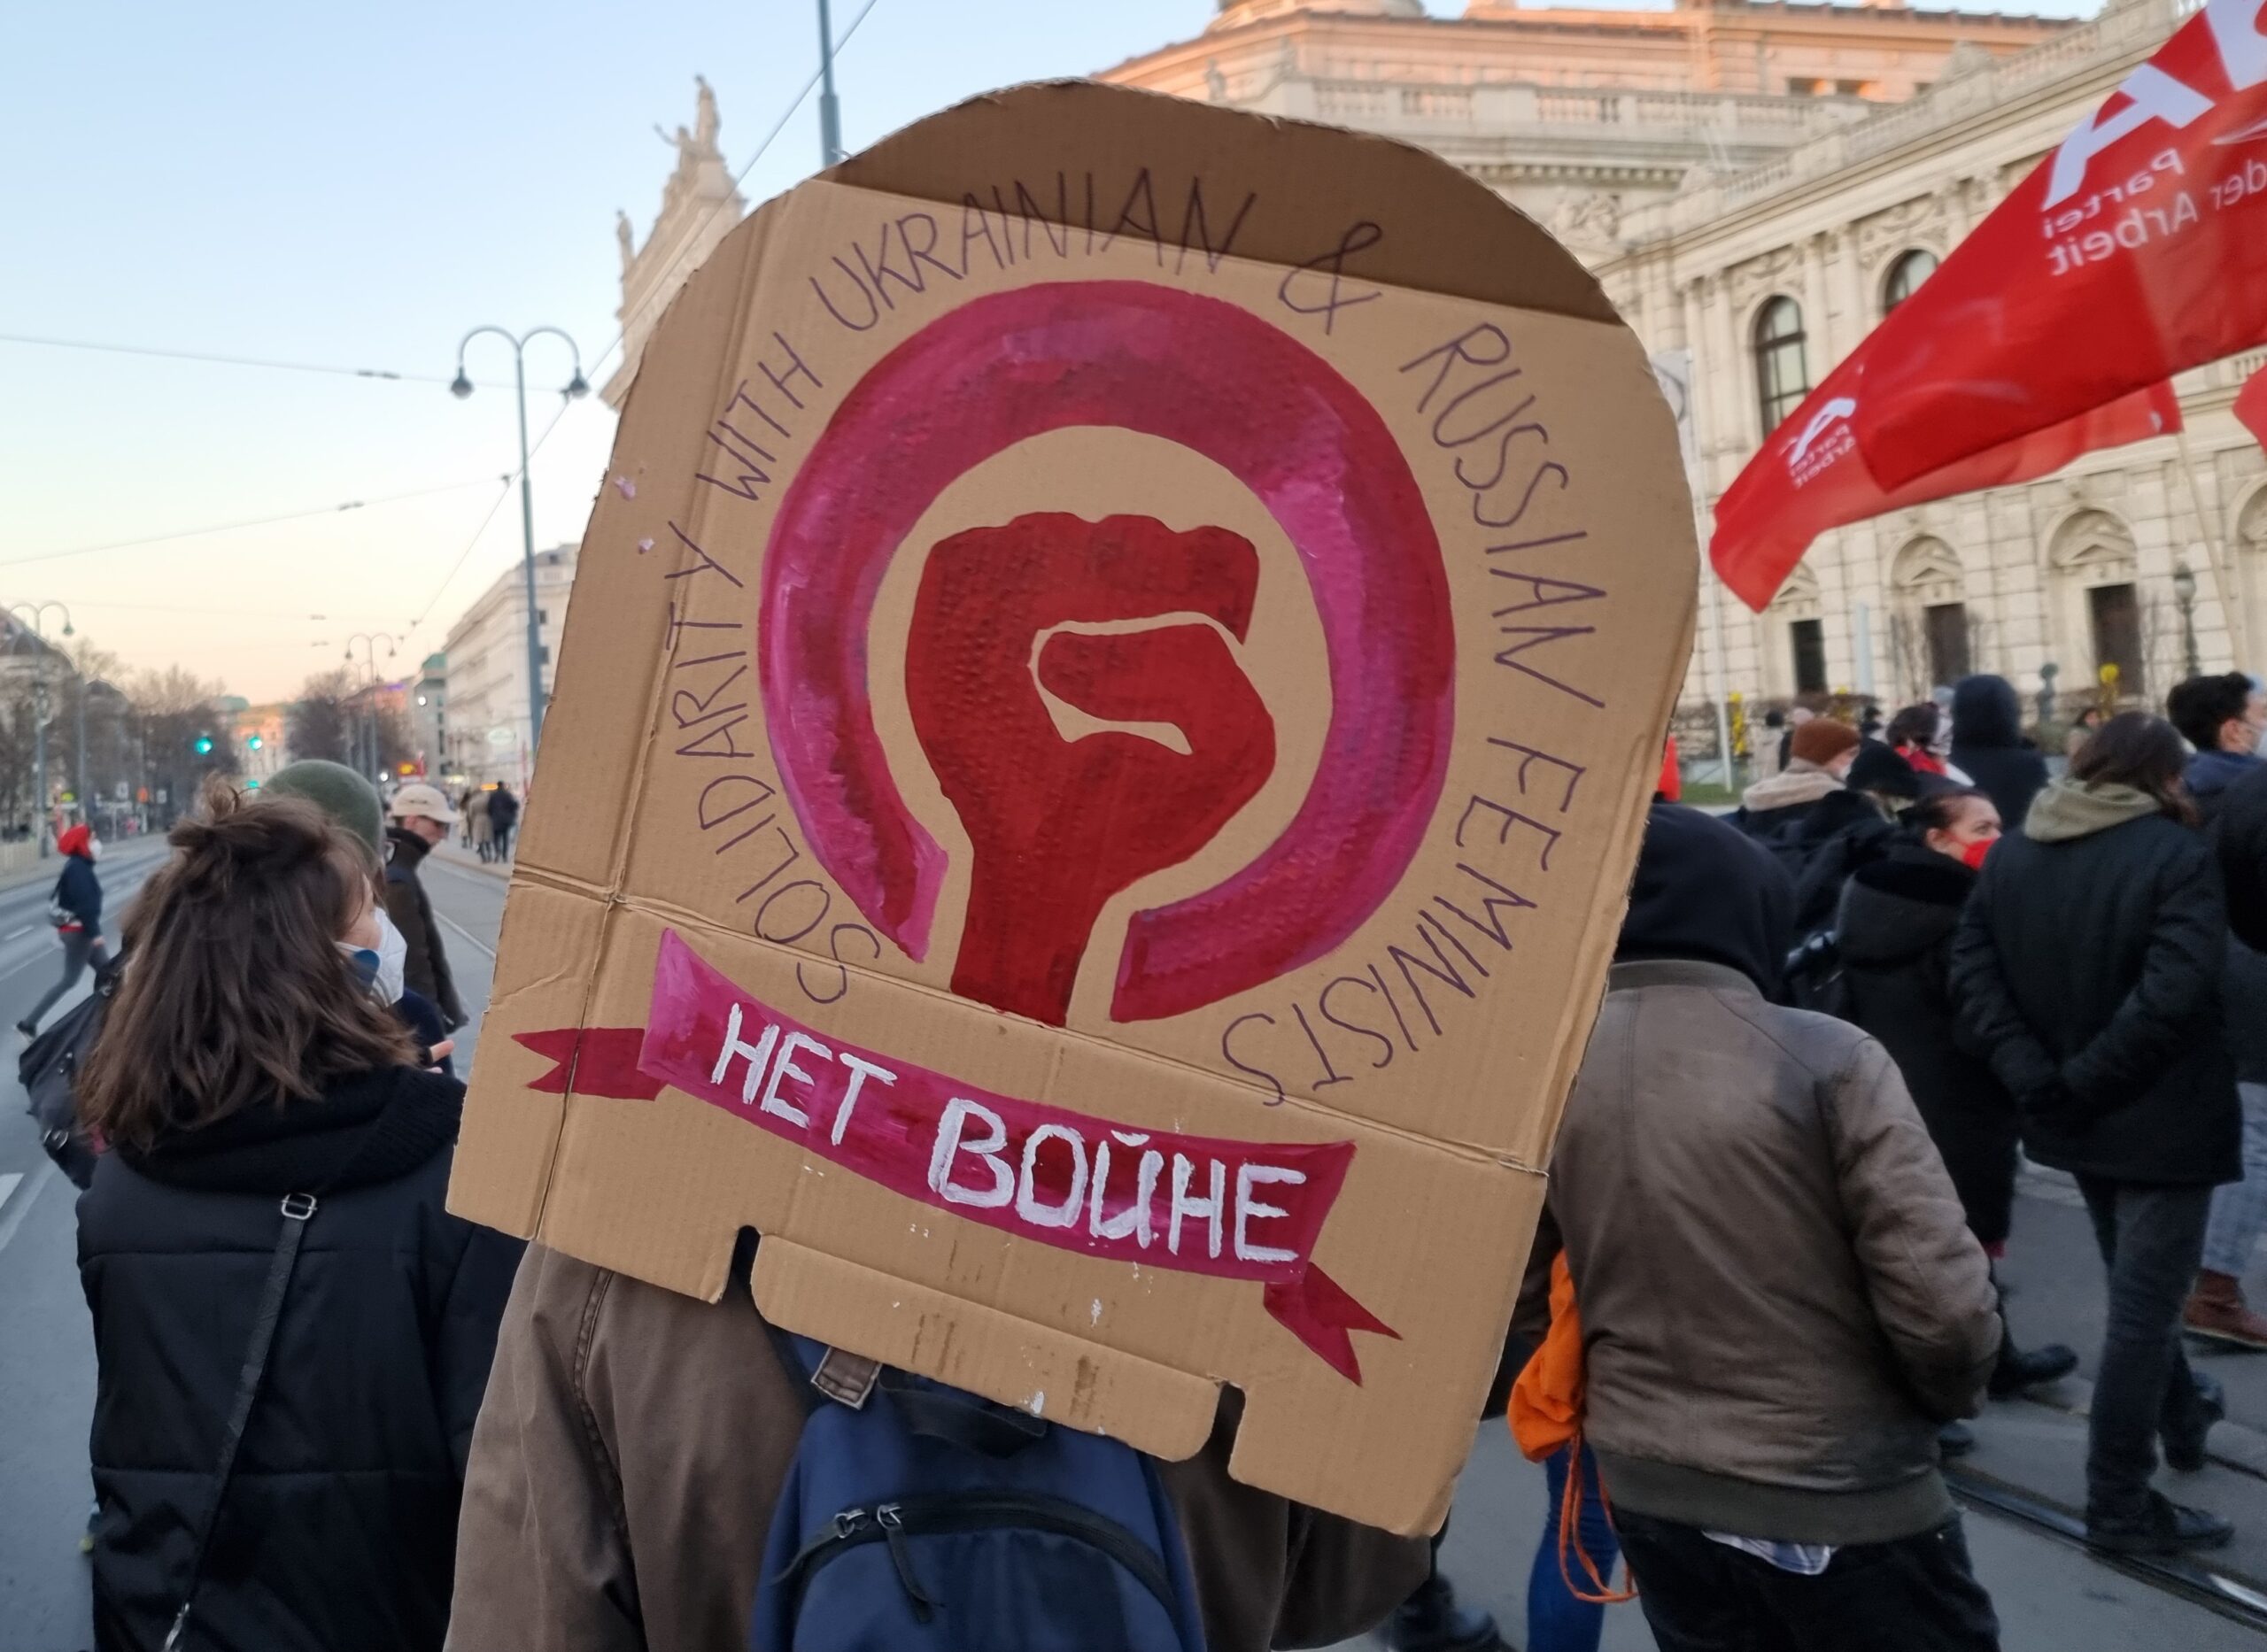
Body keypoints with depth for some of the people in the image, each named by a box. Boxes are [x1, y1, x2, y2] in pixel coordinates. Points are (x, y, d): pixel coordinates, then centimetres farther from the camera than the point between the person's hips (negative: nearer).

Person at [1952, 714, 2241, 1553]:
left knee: (2136, 1288, 27)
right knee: (2144, 1306, 1)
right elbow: (2173, 995, -27)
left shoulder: (2010, 854, 4)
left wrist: (2036, 1076, -11)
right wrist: (2086, 1077, -18)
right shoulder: (2178, 854, -15)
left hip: (2073, 1115, 7)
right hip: (2159, 1114, -7)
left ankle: (2181, 1414, 48)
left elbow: (1971, 974, -5)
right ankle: (2121, 1503, 8)